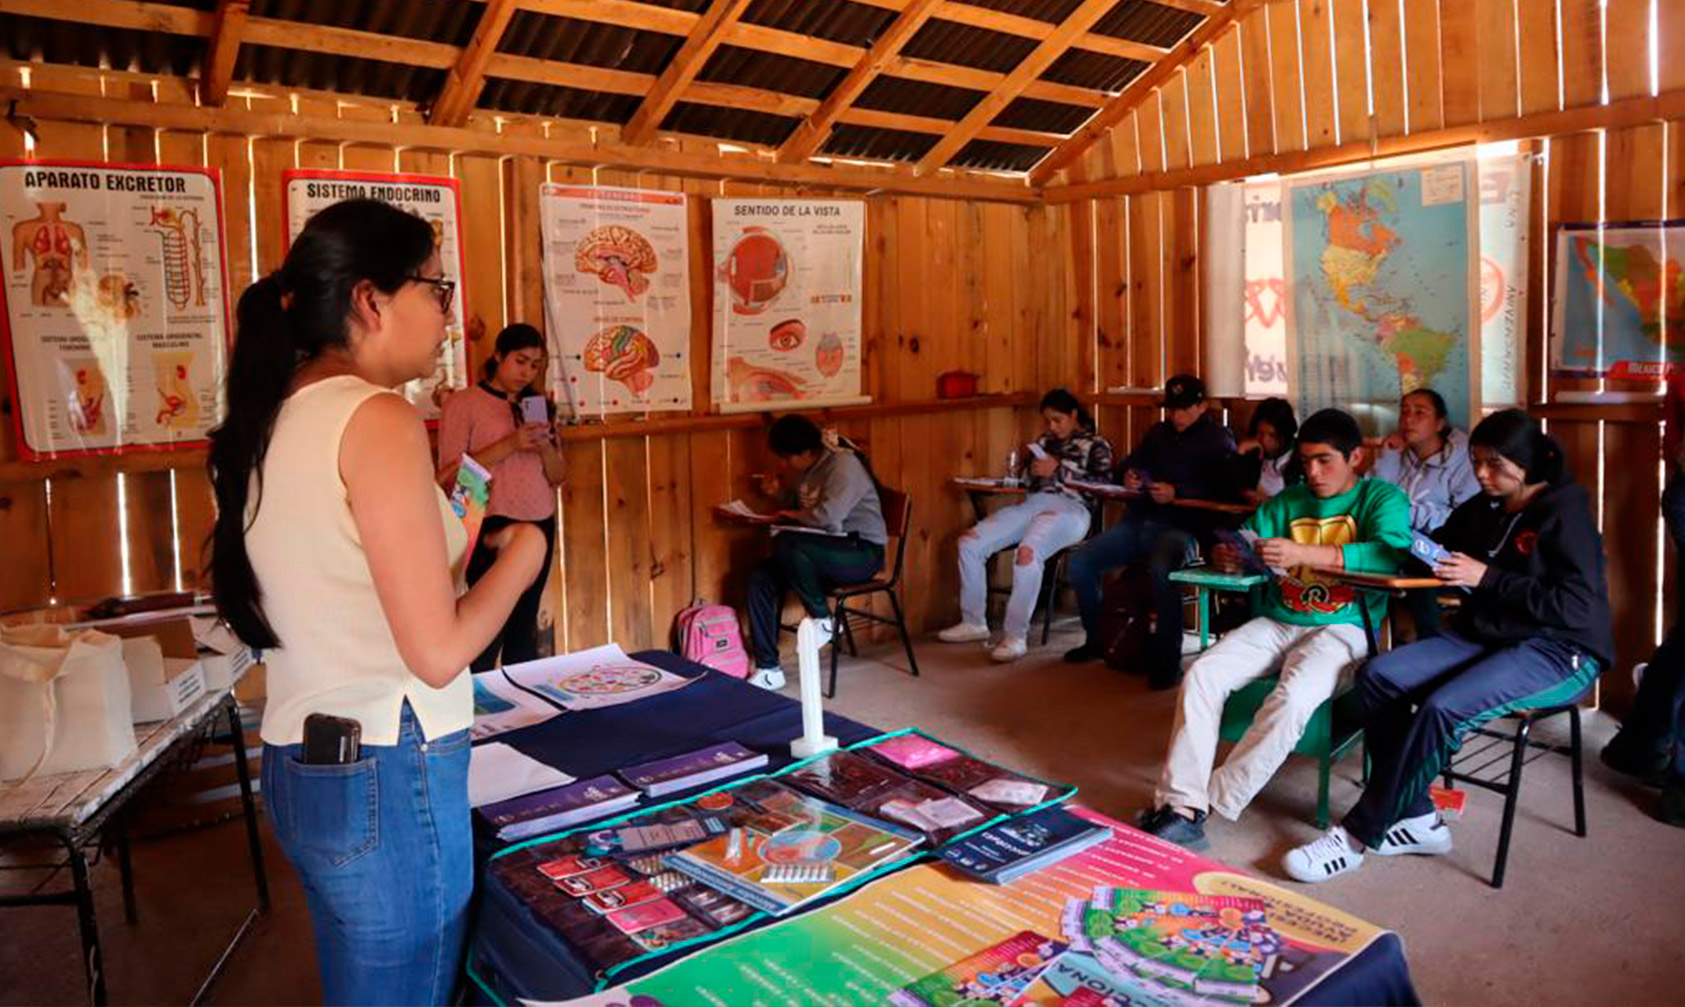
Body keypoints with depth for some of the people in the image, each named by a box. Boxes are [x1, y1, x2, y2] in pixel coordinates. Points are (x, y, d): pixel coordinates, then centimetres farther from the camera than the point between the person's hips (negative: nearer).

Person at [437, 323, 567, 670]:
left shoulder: (536, 407, 17)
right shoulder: (463, 403, -1)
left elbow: (558, 477, 16)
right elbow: (450, 474, -11)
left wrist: (546, 447, -5)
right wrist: (509, 445, -19)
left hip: (540, 526, 5)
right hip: (492, 528, -5)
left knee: (525, 628, 7)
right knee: (487, 632, -9)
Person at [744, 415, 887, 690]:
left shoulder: (844, 465, -17)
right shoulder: (806, 469, 9)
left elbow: (828, 516, -31)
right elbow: (797, 506, 26)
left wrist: (790, 515, -12)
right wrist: (779, 493, 4)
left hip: (862, 552, -9)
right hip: (829, 549, 9)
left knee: (786, 544, -32)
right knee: (761, 578, -9)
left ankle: (822, 619, -11)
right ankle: (768, 668, -6)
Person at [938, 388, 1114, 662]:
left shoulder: (1097, 444, 10)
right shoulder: (1044, 441, 25)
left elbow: (1104, 484, -5)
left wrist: (1058, 470, -9)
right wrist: (1028, 460, 1)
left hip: (1070, 508, -6)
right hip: (1033, 502, 6)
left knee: (1027, 553, -36)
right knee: (969, 543, -11)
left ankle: (1016, 636, -26)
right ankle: (973, 622, 0)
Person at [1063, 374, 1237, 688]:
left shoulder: (1219, 440, 3)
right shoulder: (1158, 432, 22)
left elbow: (1222, 490, -11)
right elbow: (1129, 462, 27)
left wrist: (1177, 493, -22)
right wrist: (1128, 475, 2)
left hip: (1181, 527, -7)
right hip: (1140, 521, 7)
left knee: (1161, 570, -39)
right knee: (1079, 561, -9)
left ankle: (1168, 663, -26)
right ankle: (1096, 640, 10)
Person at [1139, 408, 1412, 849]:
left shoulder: (1383, 498, 3)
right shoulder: (1286, 502, 18)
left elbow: (1390, 554, -16)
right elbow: (1245, 540, 14)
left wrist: (1304, 554, -29)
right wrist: (1226, 557, -13)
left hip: (1342, 628, -4)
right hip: (1275, 623, 5)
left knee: (1293, 697, -33)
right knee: (1202, 674, -20)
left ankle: (1211, 802, -20)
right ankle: (1180, 803, -20)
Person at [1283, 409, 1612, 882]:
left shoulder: (1565, 514, -9)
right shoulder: (1480, 509, 12)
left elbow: (1577, 607, -19)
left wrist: (1486, 577, -20)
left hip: (1558, 652, -7)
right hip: (1485, 638, 7)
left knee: (1443, 710, -32)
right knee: (1378, 676, -17)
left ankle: (1358, 835, -20)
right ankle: (1416, 818, -9)